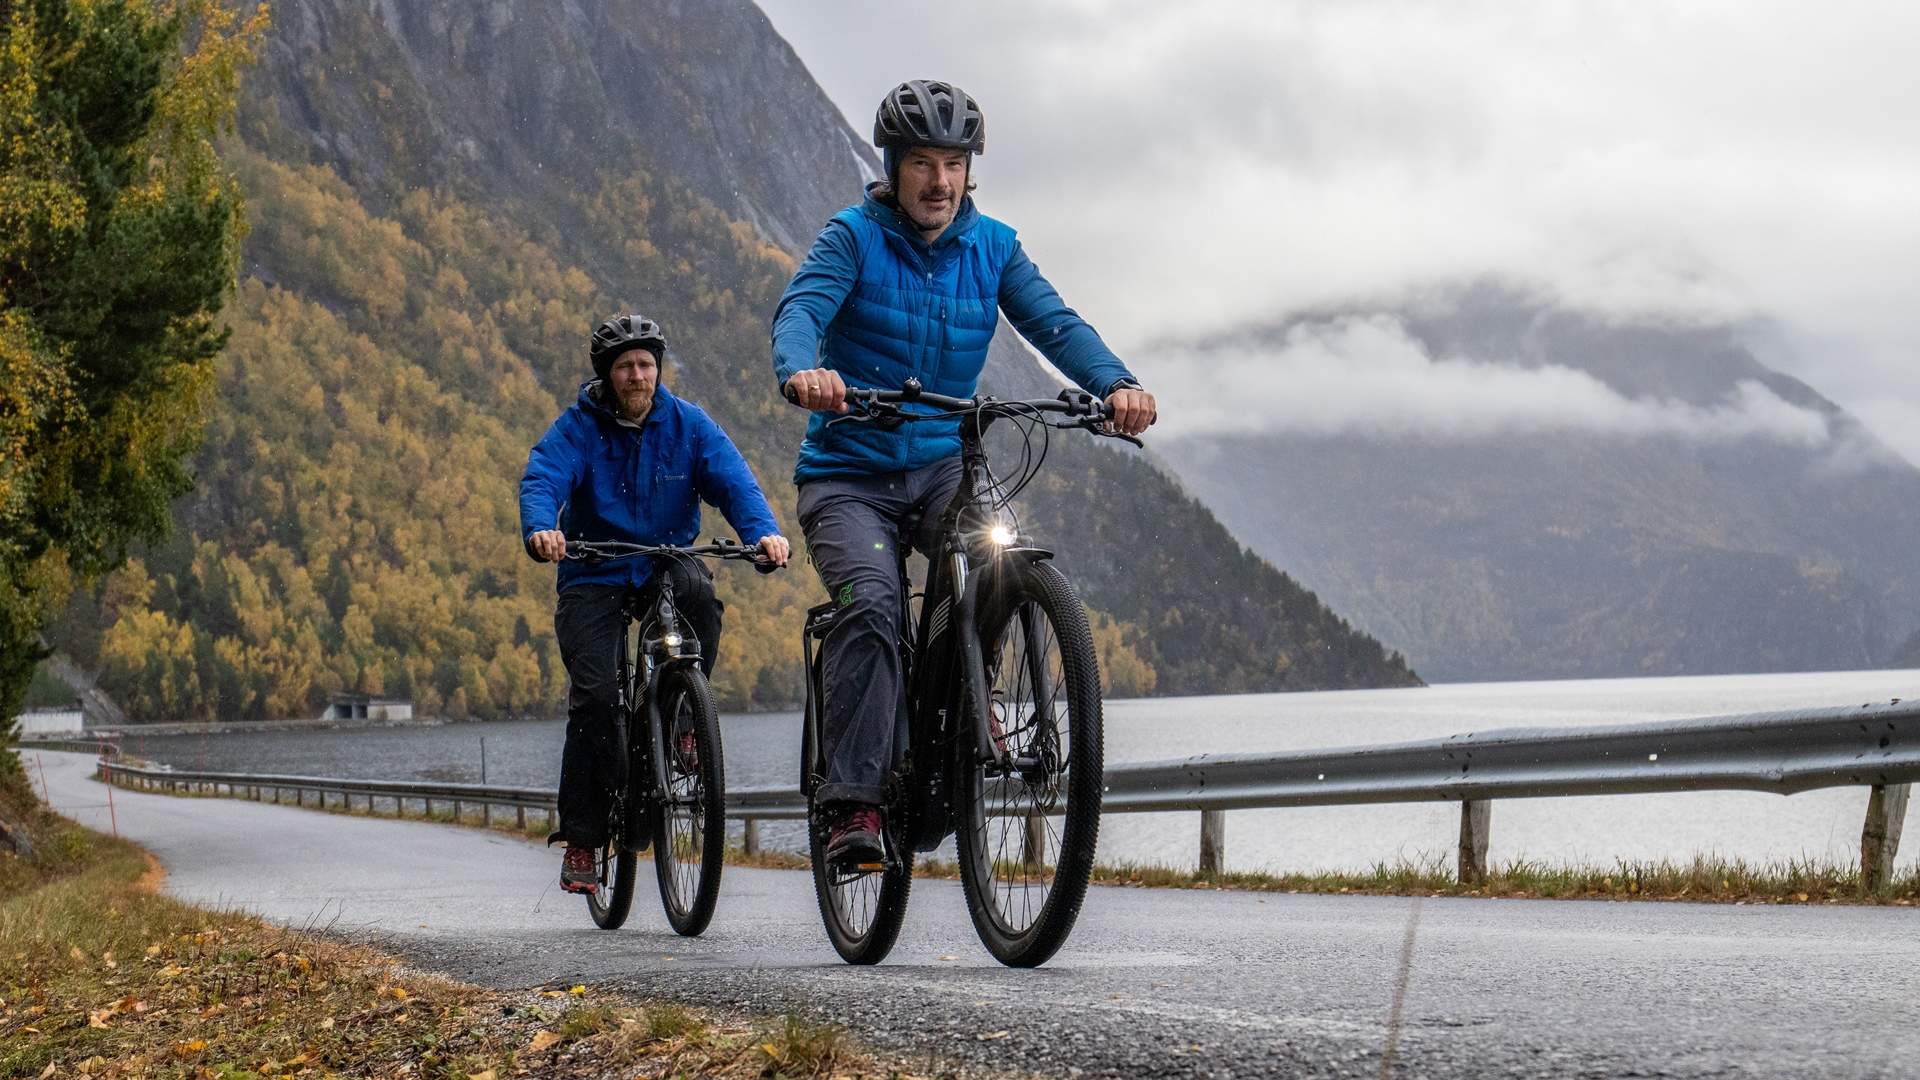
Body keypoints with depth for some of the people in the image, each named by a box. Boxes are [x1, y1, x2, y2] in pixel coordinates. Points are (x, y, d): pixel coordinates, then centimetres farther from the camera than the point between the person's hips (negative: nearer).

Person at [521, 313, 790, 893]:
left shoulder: (687, 423, -2)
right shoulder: (577, 427, -6)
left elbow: (733, 481, -14)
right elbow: (541, 481, -21)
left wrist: (764, 531, -35)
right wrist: (541, 530, -44)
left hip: (668, 564, 1)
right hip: (594, 577, -1)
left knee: (697, 588, -35)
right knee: (595, 693, -16)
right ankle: (582, 836, -5)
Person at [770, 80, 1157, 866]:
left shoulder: (991, 247, 5)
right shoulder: (854, 237, -5)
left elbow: (1052, 322, -9)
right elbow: (800, 308, -22)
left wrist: (1114, 382, -30)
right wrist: (801, 372, -46)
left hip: (941, 463, 2)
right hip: (848, 471, -2)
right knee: (871, 604, -26)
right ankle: (854, 802, -23)